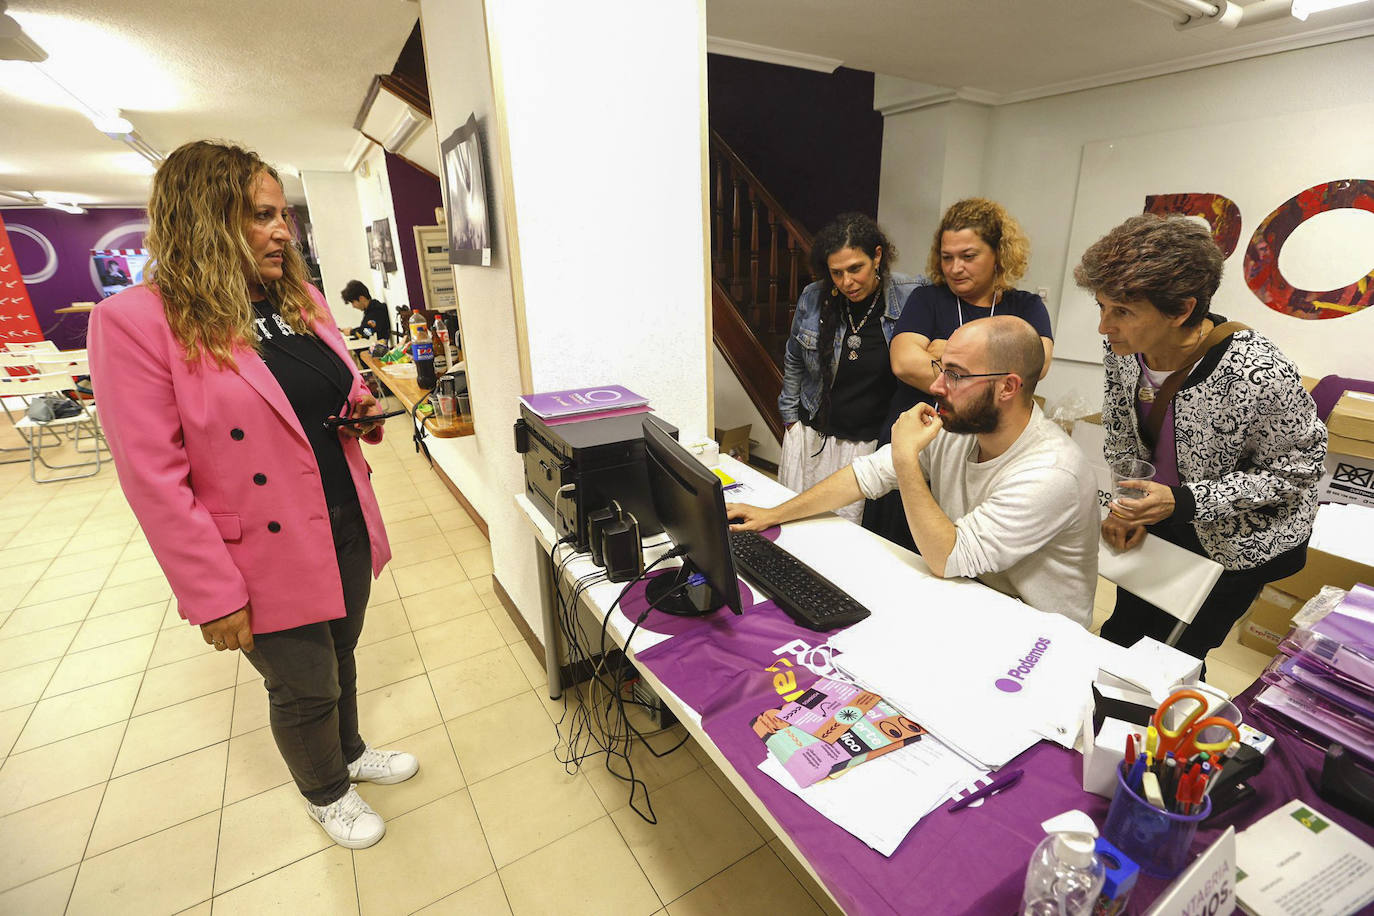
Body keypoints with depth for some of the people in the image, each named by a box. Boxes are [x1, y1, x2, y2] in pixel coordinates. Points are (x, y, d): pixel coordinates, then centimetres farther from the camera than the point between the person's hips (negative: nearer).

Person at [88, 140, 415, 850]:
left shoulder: (302, 300, 5)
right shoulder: (136, 320, -15)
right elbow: (154, 478, -16)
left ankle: (351, 752, 52)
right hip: (271, 556, -6)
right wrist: (213, 595, -17)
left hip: (346, 528, 6)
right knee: (305, 691, 15)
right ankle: (326, 793, 44)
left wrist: (364, 415, -6)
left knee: (340, 656, 25)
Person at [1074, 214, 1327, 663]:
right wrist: (1123, 507, -9)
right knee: (1122, 634, 18)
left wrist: (1184, 501, -29)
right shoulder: (1123, 347, -17)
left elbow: (1297, 470, -18)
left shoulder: (1259, 374, -33)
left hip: (1242, 538, -4)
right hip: (1162, 515, 5)